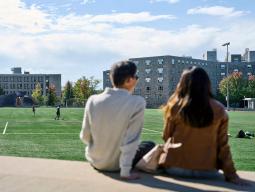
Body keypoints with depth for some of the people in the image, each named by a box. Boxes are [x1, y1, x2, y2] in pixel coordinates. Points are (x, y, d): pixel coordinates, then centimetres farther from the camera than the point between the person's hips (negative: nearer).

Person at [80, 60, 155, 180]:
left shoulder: (93, 100, -11)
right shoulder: (137, 103, -21)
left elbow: (85, 136, -4)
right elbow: (130, 140, -23)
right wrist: (125, 172, -16)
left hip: (94, 161, 4)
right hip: (115, 164, -4)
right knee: (150, 145, 21)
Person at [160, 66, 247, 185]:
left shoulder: (175, 106, -9)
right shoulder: (219, 109, -5)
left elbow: (166, 137, 2)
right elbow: (223, 145, -4)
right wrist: (231, 174, 2)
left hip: (176, 167, -4)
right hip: (208, 171, 4)